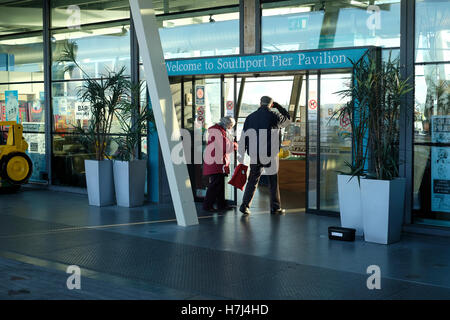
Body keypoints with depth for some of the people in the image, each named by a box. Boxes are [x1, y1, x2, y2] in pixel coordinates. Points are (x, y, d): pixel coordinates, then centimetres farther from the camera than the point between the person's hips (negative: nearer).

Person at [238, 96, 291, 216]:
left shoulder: (250, 117, 5)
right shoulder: (274, 116, -4)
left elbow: (243, 138, 6)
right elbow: (288, 119, 18)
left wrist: (241, 155, 11)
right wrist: (277, 106, 21)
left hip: (254, 155, 2)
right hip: (270, 155, -2)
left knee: (252, 181, 9)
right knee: (273, 182, 8)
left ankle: (245, 205, 1)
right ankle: (275, 208, 12)